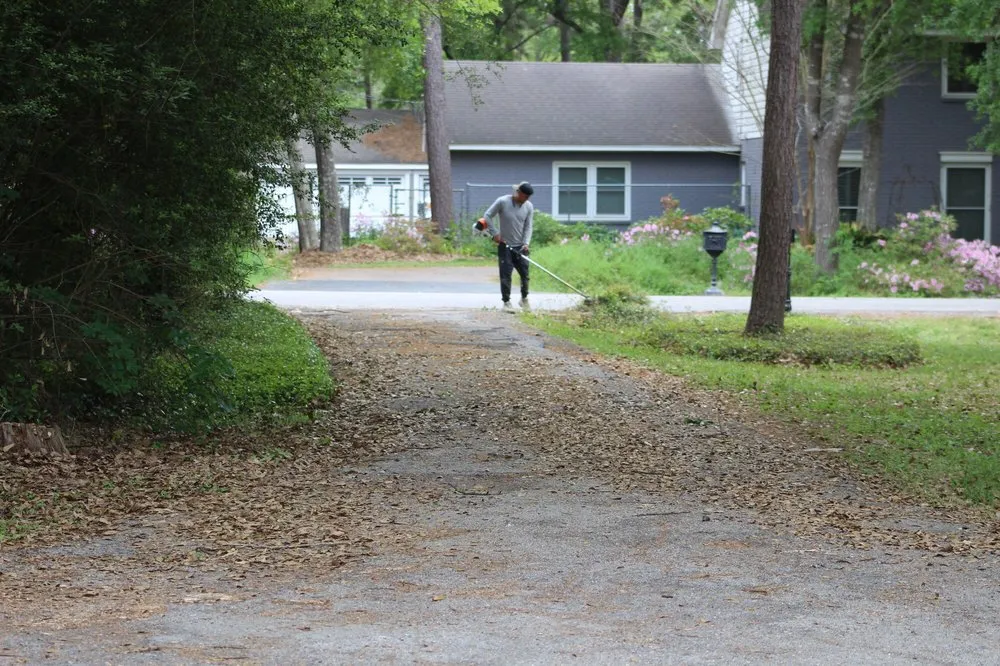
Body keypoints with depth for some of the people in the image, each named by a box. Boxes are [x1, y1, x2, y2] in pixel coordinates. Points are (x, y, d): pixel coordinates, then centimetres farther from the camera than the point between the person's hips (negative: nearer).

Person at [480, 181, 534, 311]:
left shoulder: (529, 206, -1)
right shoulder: (502, 202, -12)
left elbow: (528, 227, 1)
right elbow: (487, 216, -7)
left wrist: (526, 243, -12)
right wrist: (495, 233, -12)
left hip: (520, 247, 3)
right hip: (505, 246, -3)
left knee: (525, 273, 4)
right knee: (506, 275, -3)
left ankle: (524, 299, 23)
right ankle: (506, 302, 4)